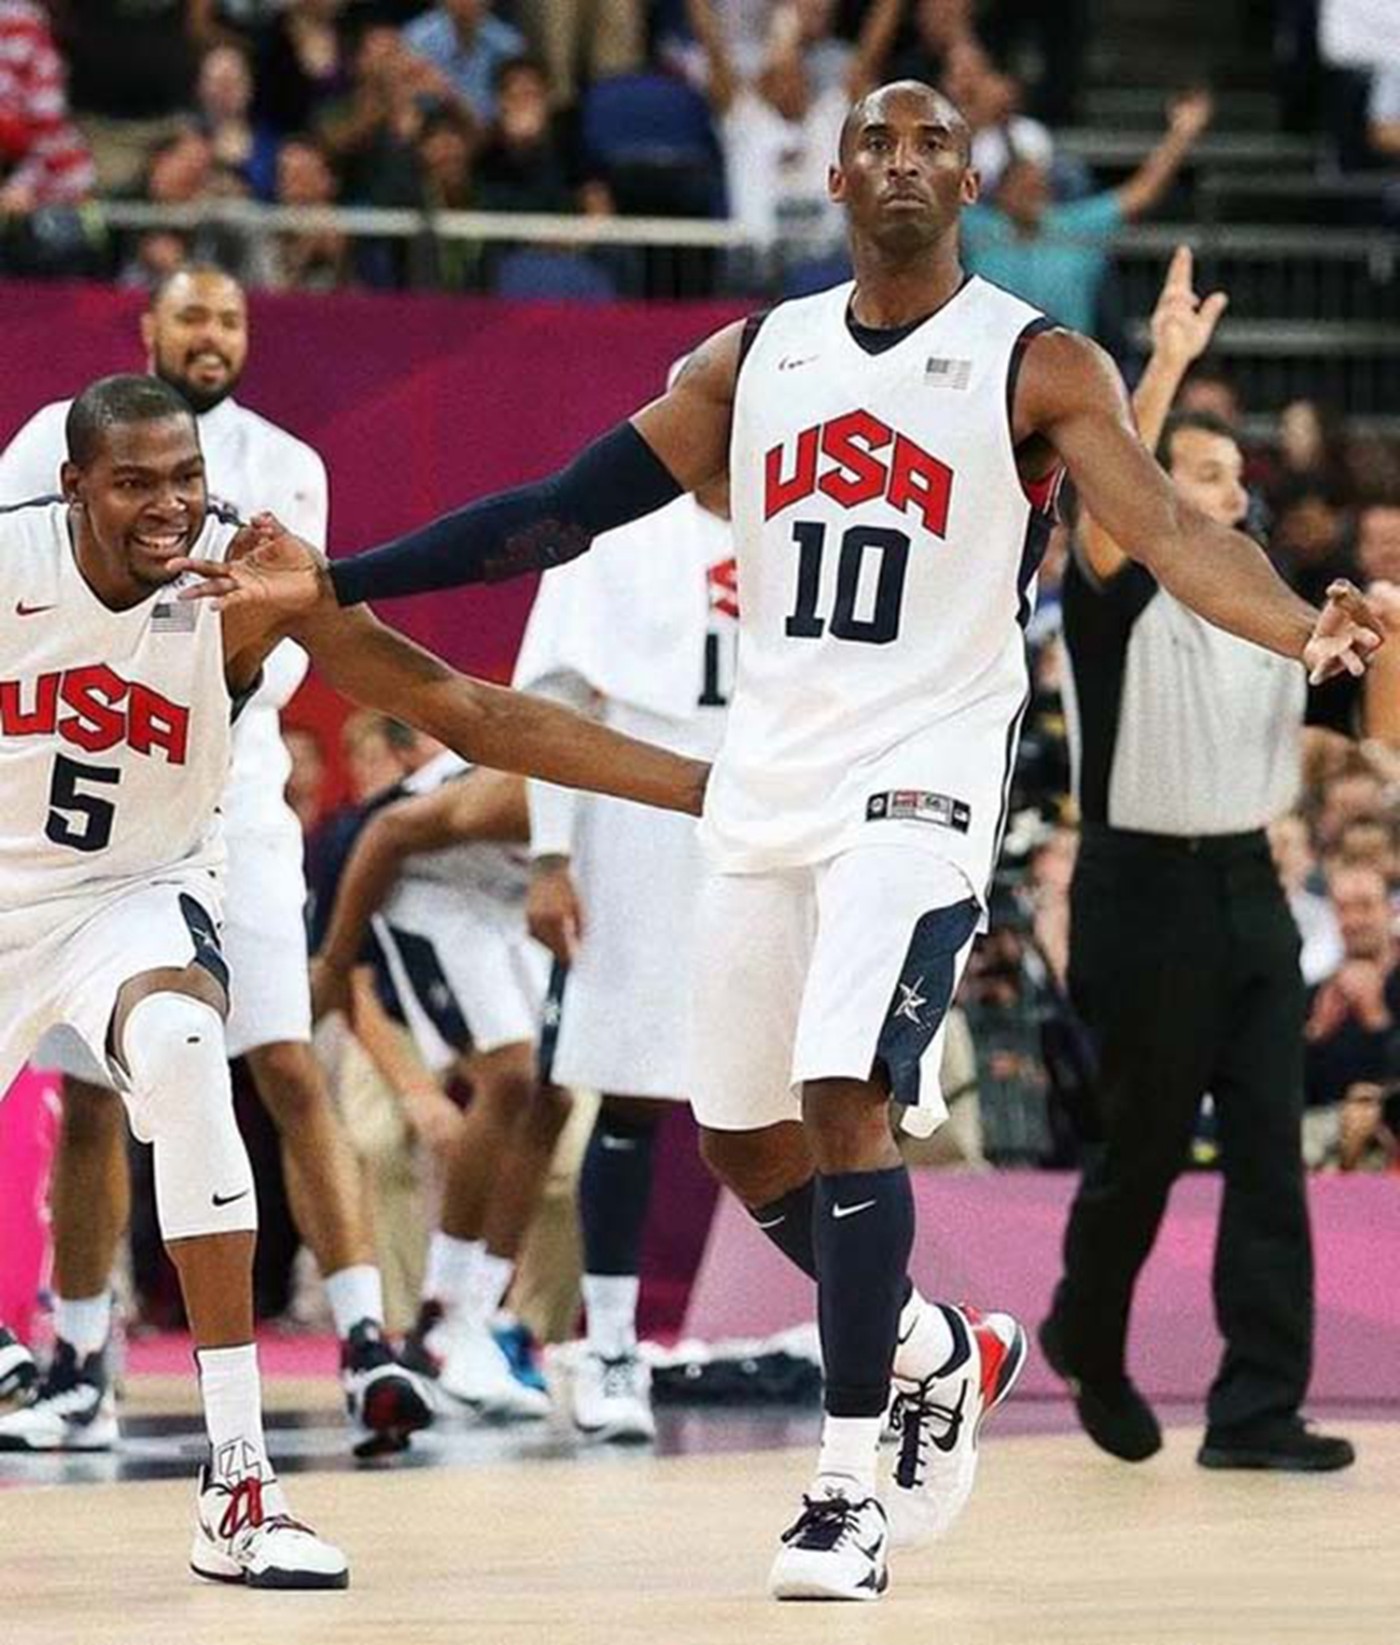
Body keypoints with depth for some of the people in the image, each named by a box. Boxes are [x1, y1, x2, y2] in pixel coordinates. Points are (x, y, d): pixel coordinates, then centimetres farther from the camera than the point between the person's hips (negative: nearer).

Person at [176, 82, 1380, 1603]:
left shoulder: (1041, 366, -4)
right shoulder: (755, 357, 10)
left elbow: (1170, 533, -17)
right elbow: (563, 510, 11)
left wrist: (1299, 630, -37)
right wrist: (337, 583, 6)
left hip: (917, 786, -6)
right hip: (764, 784, 6)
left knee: (846, 1099, -20)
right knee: (743, 1141, 11)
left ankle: (846, 1489, -12)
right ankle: (942, 1357, 35)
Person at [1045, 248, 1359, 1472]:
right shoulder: (1116, 598, -5)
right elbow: (1107, 491, -25)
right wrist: (1168, 364, -34)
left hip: (1248, 890, 5)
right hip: (1147, 896, -5)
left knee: (1269, 1154, -3)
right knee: (1145, 1148, 4)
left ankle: (1258, 1410, -4)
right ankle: (1087, 1342, 31)